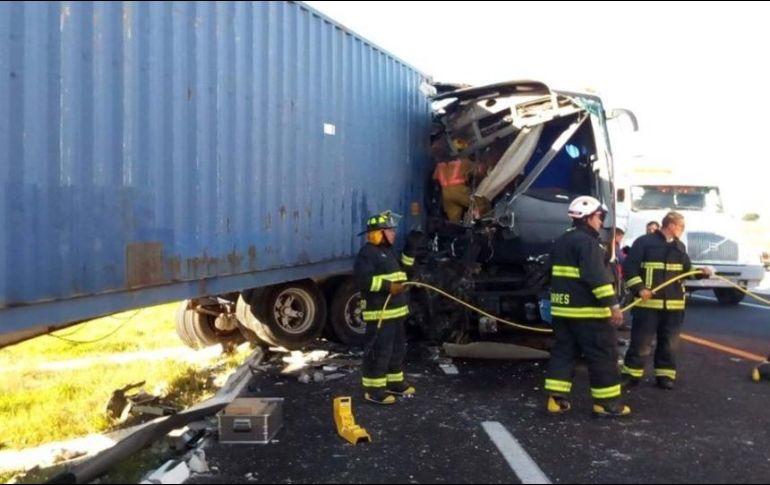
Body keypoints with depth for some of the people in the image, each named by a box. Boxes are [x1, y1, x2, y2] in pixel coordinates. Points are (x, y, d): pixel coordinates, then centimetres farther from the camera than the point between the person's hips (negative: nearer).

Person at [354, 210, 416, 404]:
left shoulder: (388, 251, 18)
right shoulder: (368, 252, -14)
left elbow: (401, 271, 26)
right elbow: (363, 280, -24)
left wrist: (410, 251, 15)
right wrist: (387, 286, -25)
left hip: (395, 311, 10)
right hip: (379, 312, -10)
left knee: (397, 349, 18)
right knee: (379, 351, -7)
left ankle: (395, 382, 30)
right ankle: (373, 389, 0)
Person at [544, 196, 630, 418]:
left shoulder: (562, 241, 16)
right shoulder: (586, 242, -15)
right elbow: (598, 277, -23)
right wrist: (613, 305, -23)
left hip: (562, 309, 9)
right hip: (588, 311, -9)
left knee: (564, 352, 11)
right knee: (603, 355, 1)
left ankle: (556, 399, 9)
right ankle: (607, 402, 7)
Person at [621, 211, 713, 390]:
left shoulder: (679, 247, 13)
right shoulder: (644, 242, -7)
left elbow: (686, 270, 20)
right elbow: (629, 267, -10)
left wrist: (702, 272, 1)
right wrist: (639, 288, -18)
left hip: (674, 303, 6)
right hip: (648, 302, -5)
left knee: (669, 342, 10)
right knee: (641, 341, 0)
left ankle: (665, 375, 20)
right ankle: (631, 374, 10)